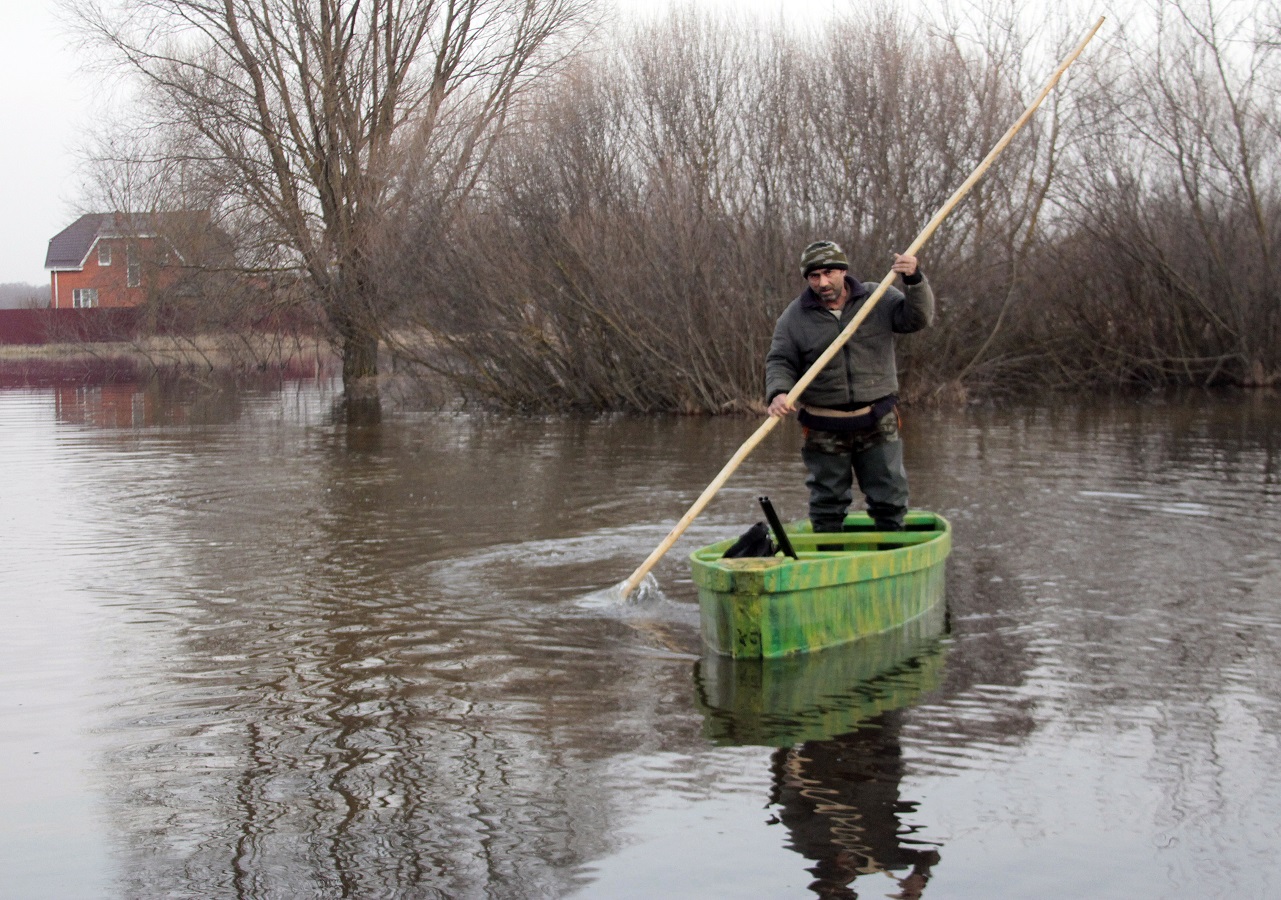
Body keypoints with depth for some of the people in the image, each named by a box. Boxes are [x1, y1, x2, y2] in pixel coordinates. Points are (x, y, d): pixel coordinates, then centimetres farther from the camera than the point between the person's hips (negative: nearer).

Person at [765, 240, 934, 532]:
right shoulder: (794, 316, 0)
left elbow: (919, 318, -7)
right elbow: (780, 362, -1)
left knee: (889, 498, 6)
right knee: (827, 502, 9)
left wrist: (914, 280, -25)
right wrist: (778, 393, -22)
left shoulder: (878, 298, 1)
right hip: (824, 430, 0)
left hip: (878, 423, 0)